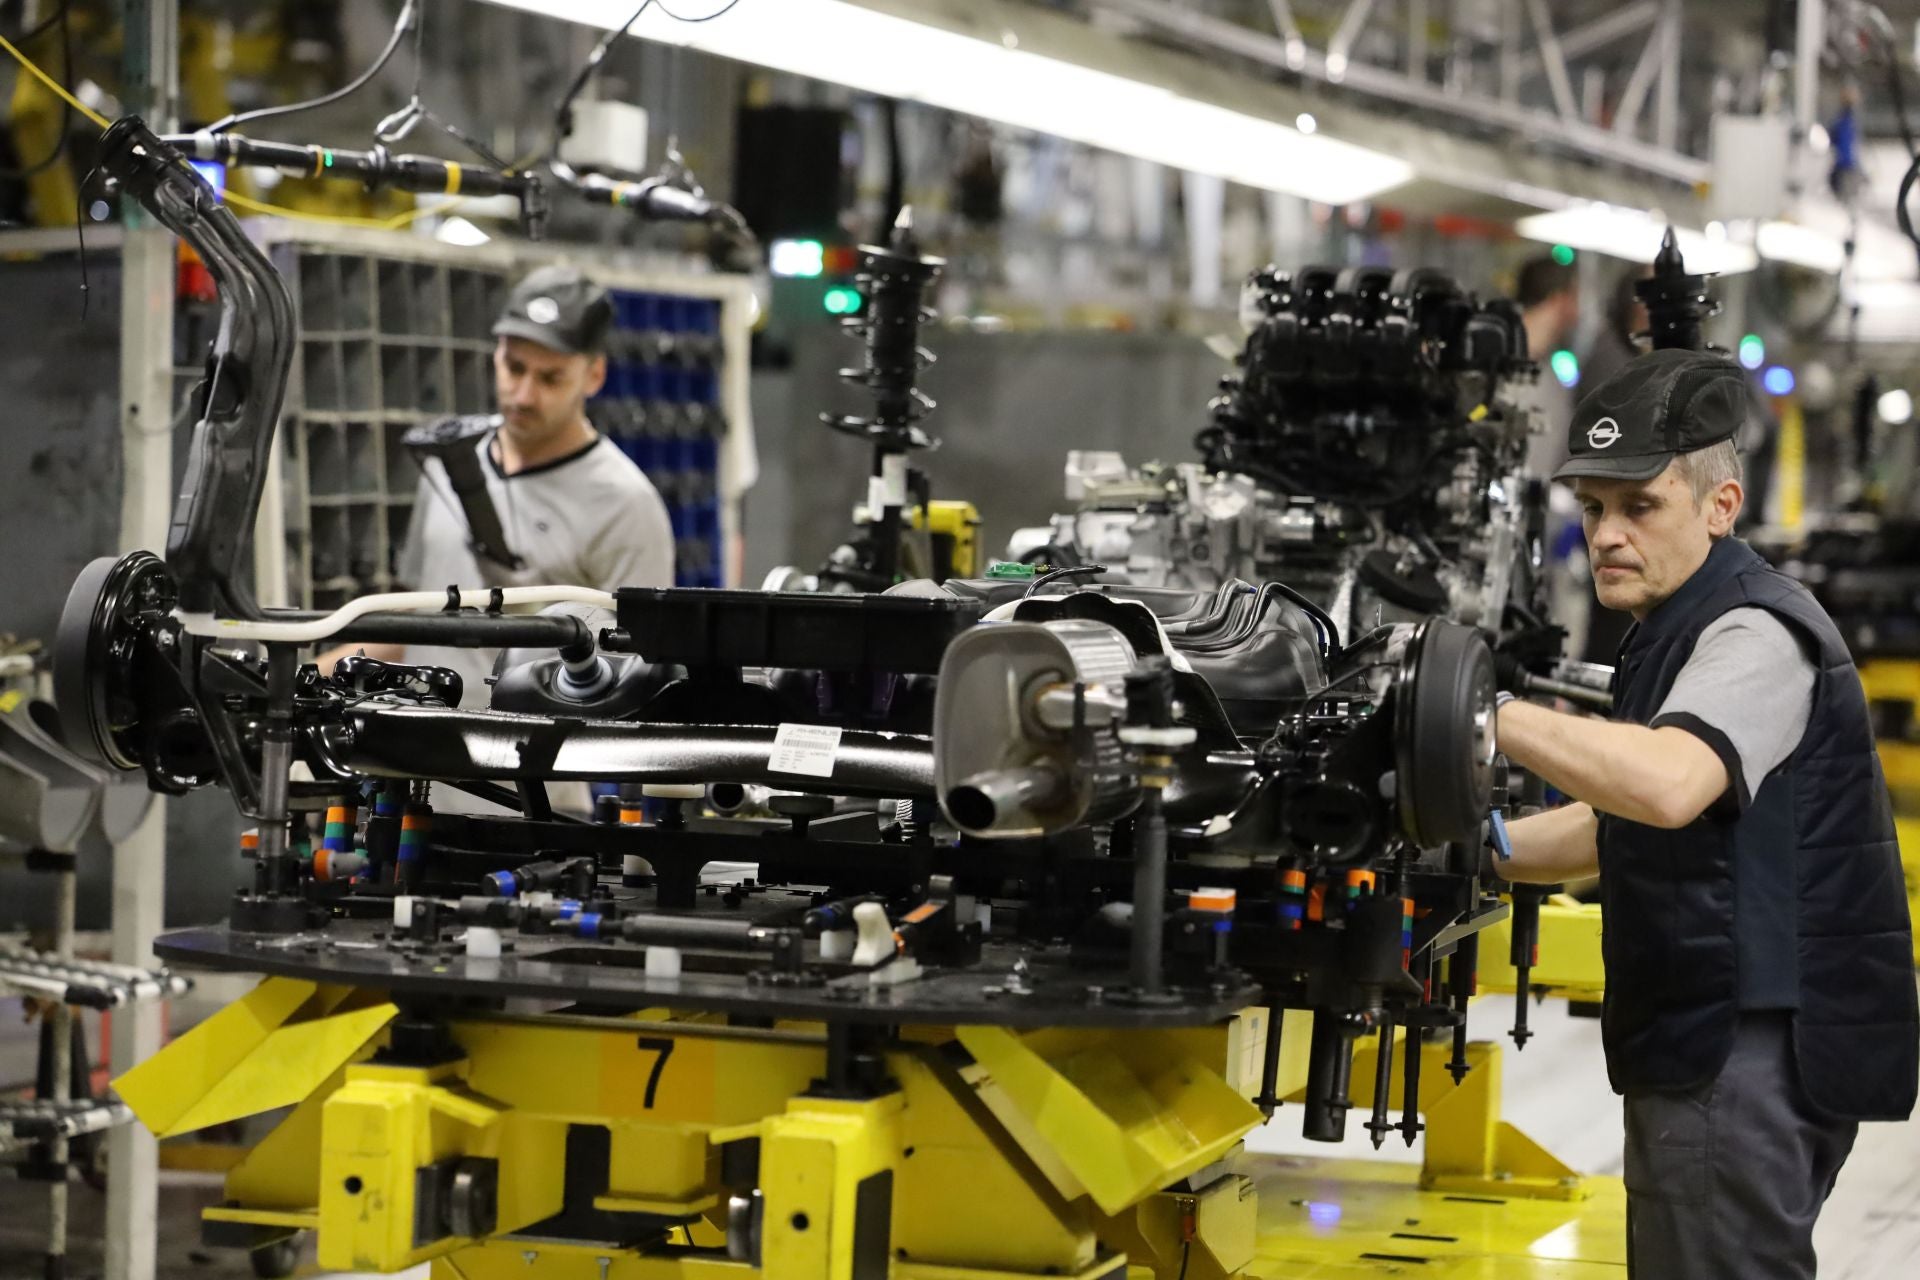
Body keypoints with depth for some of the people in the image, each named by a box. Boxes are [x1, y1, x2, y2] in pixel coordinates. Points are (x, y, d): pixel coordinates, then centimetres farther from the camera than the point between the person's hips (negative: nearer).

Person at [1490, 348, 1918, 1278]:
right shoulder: (1676, 631, 18)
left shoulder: (1757, 633, -15)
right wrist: (1495, 851, 10)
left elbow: (1668, 786, -35)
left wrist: (1487, 711, -35)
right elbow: (1626, 824, 27)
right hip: (1700, 1052, 11)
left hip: (1748, 1062, -11)